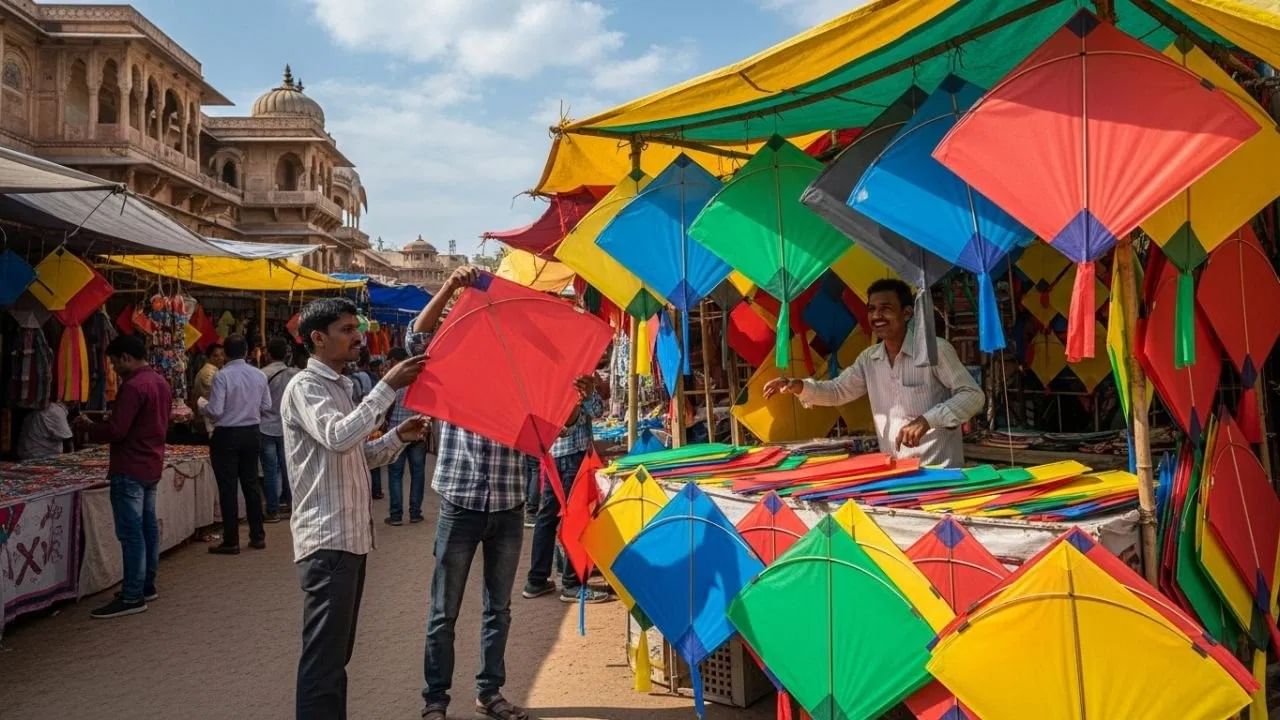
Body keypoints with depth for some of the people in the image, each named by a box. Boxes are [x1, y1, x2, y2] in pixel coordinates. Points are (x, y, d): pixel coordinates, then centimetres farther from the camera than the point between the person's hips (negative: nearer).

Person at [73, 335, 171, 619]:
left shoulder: (133, 386, -19)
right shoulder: (160, 382, 11)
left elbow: (116, 431, -22)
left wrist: (89, 426, -3)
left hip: (130, 468, -10)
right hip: (152, 465, 10)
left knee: (131, 532, -6)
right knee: (148, 526, 15)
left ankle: (132, 597, -3)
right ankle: (147, 586, 23)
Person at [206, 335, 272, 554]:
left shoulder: (222, 376, -16)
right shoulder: (259, 375, -1)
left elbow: (215, 411, -17)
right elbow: (266, 406, 5)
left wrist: (203, 407, 3)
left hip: (227, 435, -5)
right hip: (252, 433, 5)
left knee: (228, 488, 2)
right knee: (251, 483, 14)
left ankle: (231, 542, 6)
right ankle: (257, 536, 20)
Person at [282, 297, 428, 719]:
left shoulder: (338, 386, 19)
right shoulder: (305, 386, -9)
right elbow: (338, 437, -28)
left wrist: (397, 437, 8)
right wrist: (388, 387, -26)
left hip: (351, 536, 10)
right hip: (327, 540, -10)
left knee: (337, 653, 17)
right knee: (323, 657, -8)